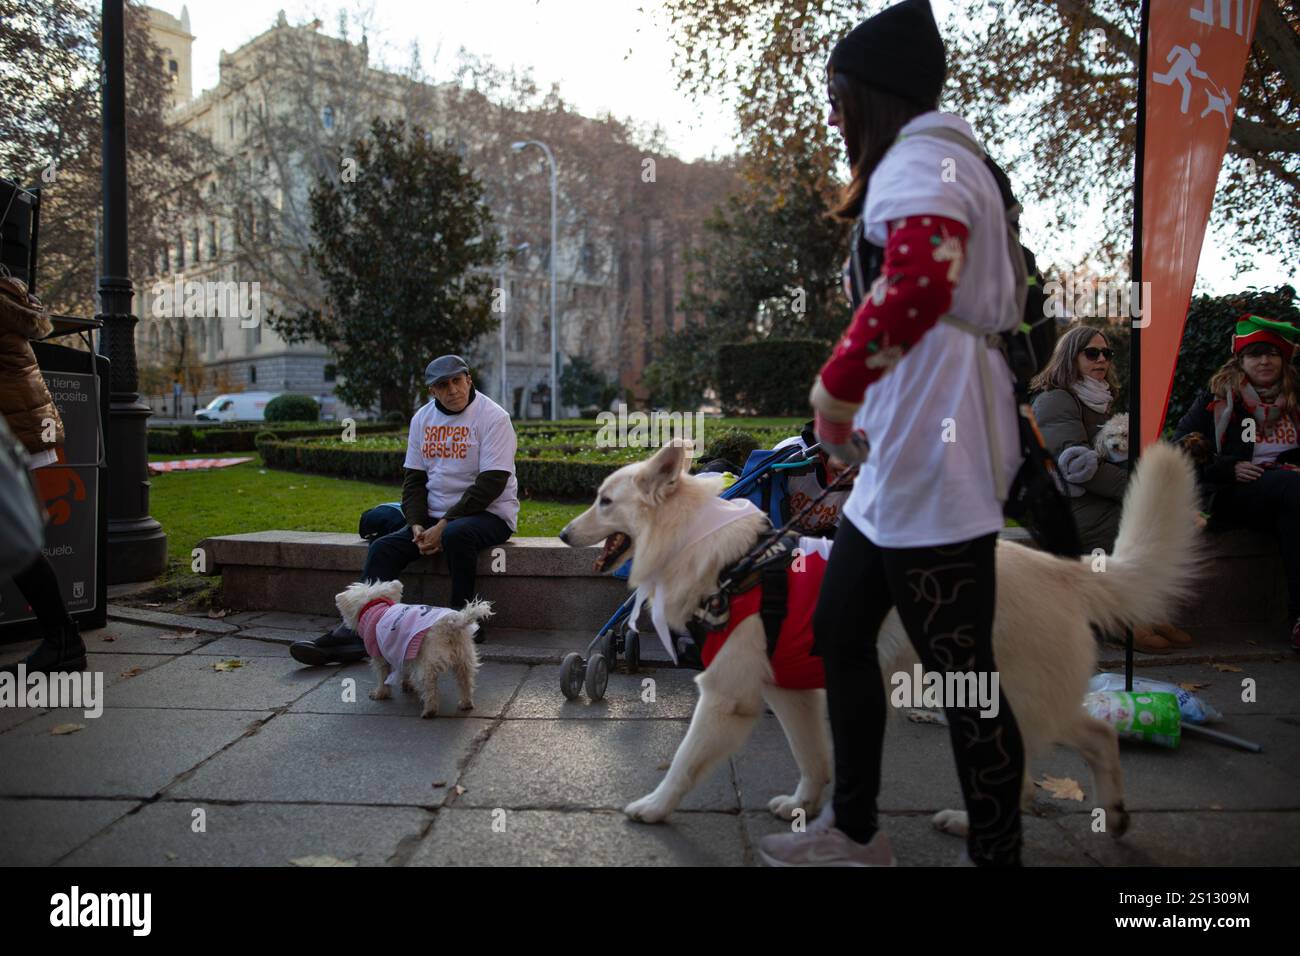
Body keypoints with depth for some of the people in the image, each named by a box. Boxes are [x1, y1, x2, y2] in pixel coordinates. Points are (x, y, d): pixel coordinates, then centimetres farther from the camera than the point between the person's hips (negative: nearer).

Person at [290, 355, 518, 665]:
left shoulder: (493, 417, -10)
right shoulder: (423, 418, 10)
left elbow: (491, 483, -17)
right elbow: (414, 478, 11)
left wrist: (444, 525, -20)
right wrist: (417, 525, -7)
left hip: (490, 513, -6)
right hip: (435, 516, 6)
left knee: (455, 534, -37)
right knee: (384, 547, -14)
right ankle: (355, 631, -21)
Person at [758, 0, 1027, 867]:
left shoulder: (920, 159, -8)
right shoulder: (928, 164, 25)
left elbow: (920, 281, -29)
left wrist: (835, 387, -19)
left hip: (933, 456, -11)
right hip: (903, 453, 11)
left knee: (960, 671, -2)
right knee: (841, 630, 15)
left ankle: (998, 855, 14)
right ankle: (856, 832, 29)